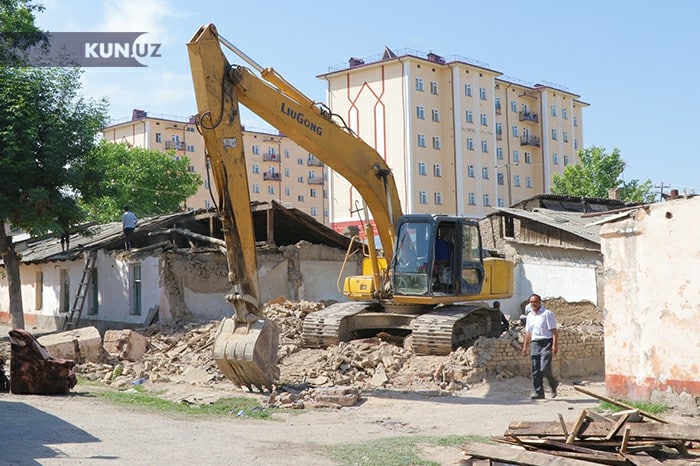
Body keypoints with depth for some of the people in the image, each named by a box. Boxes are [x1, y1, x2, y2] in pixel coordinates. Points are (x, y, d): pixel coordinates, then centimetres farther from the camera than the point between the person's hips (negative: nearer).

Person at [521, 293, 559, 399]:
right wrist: (525, 346, 17)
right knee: (535, 371, 1)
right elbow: (528, 332, 23)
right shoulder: (530, 316, 17)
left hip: (546, 344, -6)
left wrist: (554, 345, -17)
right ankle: (539, 393, 6)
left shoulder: (547, 313, -3)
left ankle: (553, 384, 11)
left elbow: (554, 331, -8)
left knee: (544, 368, -15)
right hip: (534, 344, 6)